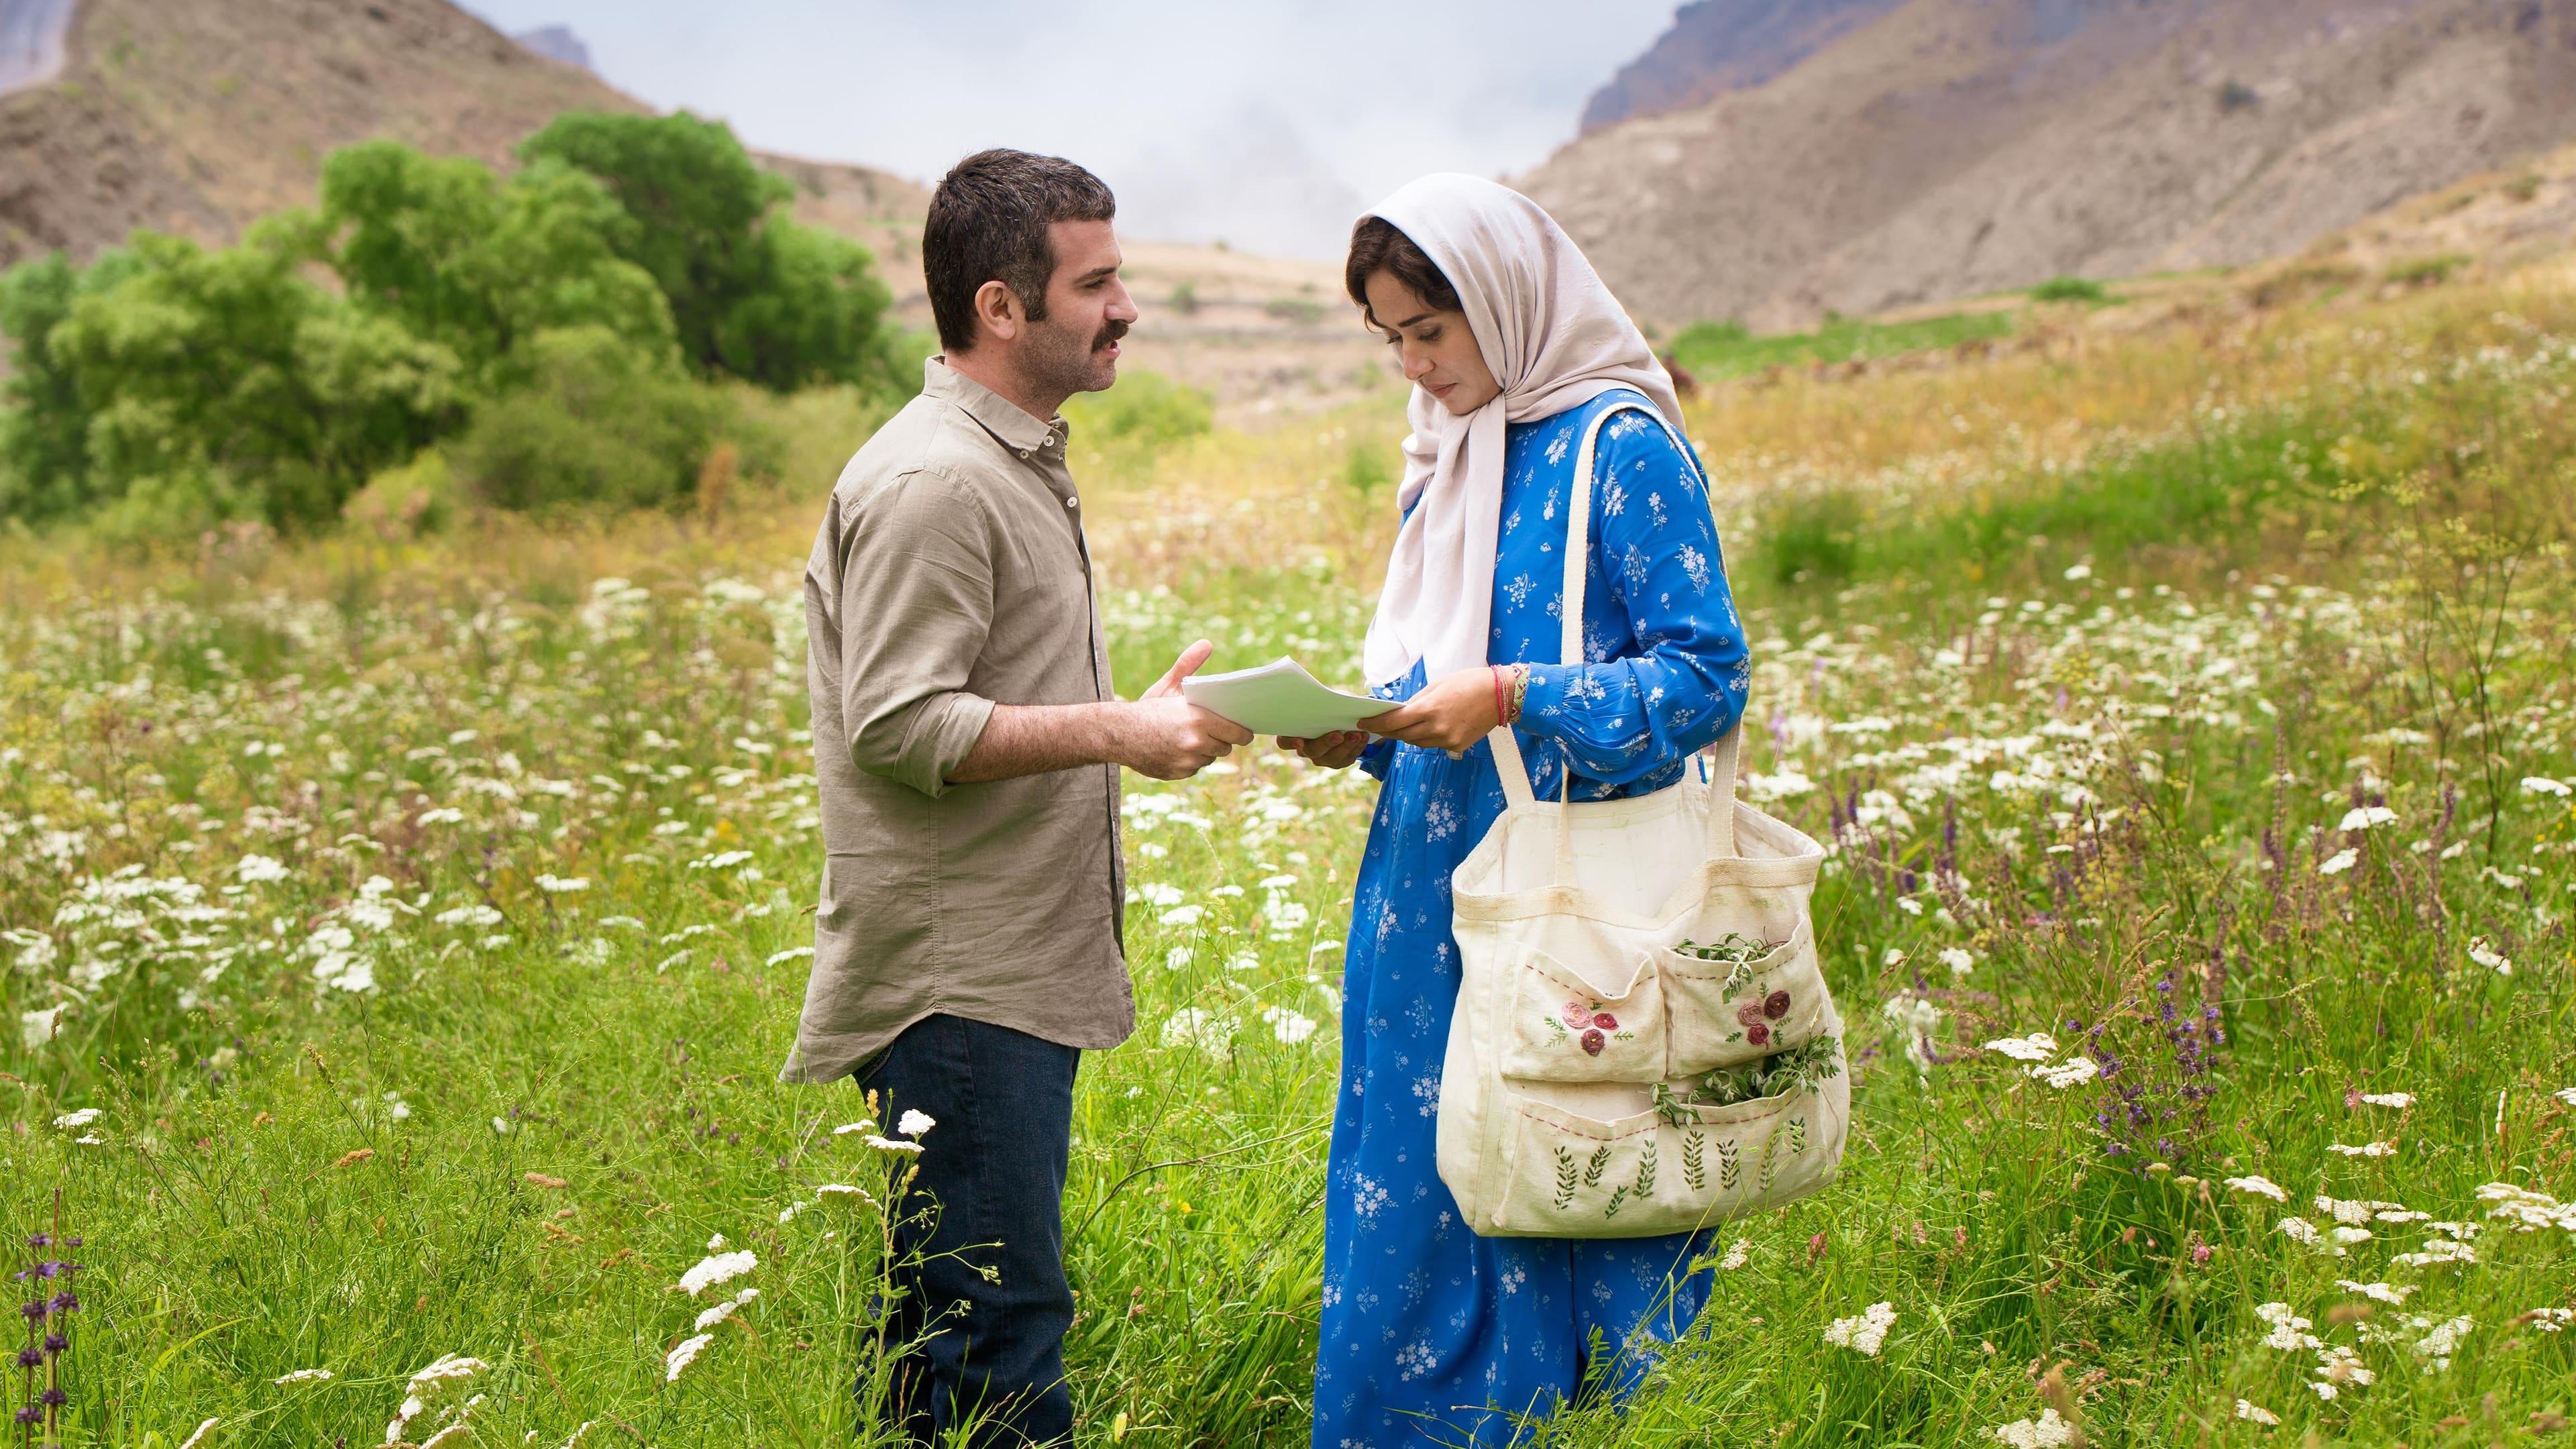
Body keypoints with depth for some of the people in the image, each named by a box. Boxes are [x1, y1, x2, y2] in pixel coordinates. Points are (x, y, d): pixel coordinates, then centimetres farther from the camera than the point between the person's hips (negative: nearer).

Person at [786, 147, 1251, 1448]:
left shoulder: (1020, 461, 17)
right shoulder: (932, 483, -16)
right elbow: (900, 728, -21)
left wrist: (1127, 723, 19)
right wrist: (1120, 731, -23)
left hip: (1020, 973, 10)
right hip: (954, 984, -10)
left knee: (982, 1316, 14)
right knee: (998, 1325, -6)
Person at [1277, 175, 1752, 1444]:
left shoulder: (1621, 447, -9)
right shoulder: (1448, 452, 15)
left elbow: (1708, 676, -13)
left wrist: (1509, 699, -21)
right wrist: (1362, 730, 0)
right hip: (1429, 889, 8)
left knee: (1548, 1207, -1)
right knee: (1407, 1204, 11)